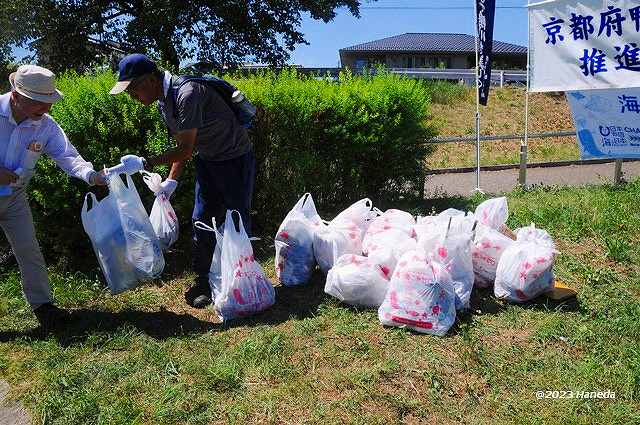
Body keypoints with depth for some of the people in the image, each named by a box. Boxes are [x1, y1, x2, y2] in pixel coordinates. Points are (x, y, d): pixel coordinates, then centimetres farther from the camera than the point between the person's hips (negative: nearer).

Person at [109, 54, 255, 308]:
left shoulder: (187, 94, -28)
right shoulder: (164, 102, 2)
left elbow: (185, 150, -28)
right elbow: (182, 145, 10)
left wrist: (144, 163, -25)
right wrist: (172, 179, 4)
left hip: (235, 159, -9)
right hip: (207, 161, 9)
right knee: (202, 221, 8)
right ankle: (203, 282, 18)